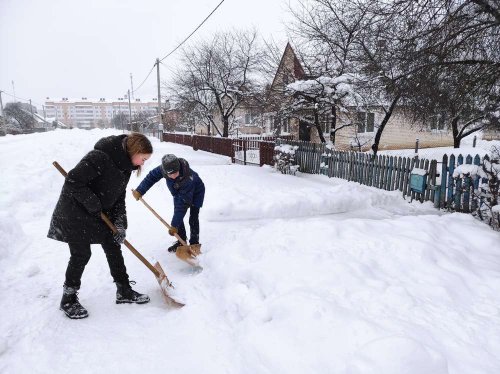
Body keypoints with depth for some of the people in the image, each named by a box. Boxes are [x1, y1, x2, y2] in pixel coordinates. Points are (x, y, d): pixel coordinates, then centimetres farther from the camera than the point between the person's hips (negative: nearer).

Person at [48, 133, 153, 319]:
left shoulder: (124, 166, 0)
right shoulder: (100, 157, -28)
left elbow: (119, 197, 4)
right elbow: (73, 181, -30)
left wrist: (120, 223, -6)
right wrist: (93, 204, -23)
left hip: (100, 214, 9)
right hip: (75, 213, -8)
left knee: (114, 249, 8)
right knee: (81, 254, -2)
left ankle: (124, 291, 20)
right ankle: (69, 299, 19)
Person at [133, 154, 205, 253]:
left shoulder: (188, 178, -46)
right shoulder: (164, 168, -33)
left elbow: (183, 203, -43)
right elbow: (152, 176, -14)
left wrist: (174, 225, -41)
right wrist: (139, 191, -20)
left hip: (196, 193, -5)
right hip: (179, 193, 6)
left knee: (193, 218, -9)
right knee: (177, 216, 3)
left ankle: (194, 244, 5)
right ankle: (181, 241, 17)